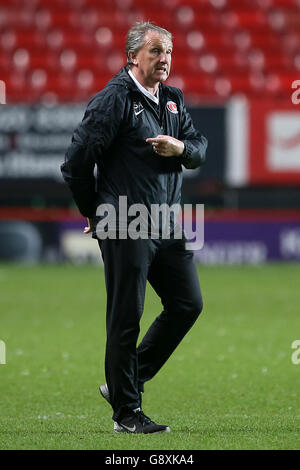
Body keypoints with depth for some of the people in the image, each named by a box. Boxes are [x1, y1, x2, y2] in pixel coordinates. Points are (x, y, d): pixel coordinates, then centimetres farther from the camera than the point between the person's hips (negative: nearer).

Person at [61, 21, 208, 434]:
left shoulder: (173, 100, 14)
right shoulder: (114, 99, -10)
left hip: (166, 224, 8)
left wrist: (181, 148, -10)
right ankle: (126, 412, 5)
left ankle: (127, 382, 20)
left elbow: (200, 149, 15)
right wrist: (96, 213, -1)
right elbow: (76, 161, -12)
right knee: (126, 317, -3)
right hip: (125, 228, -8)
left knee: (188, 304, 8)